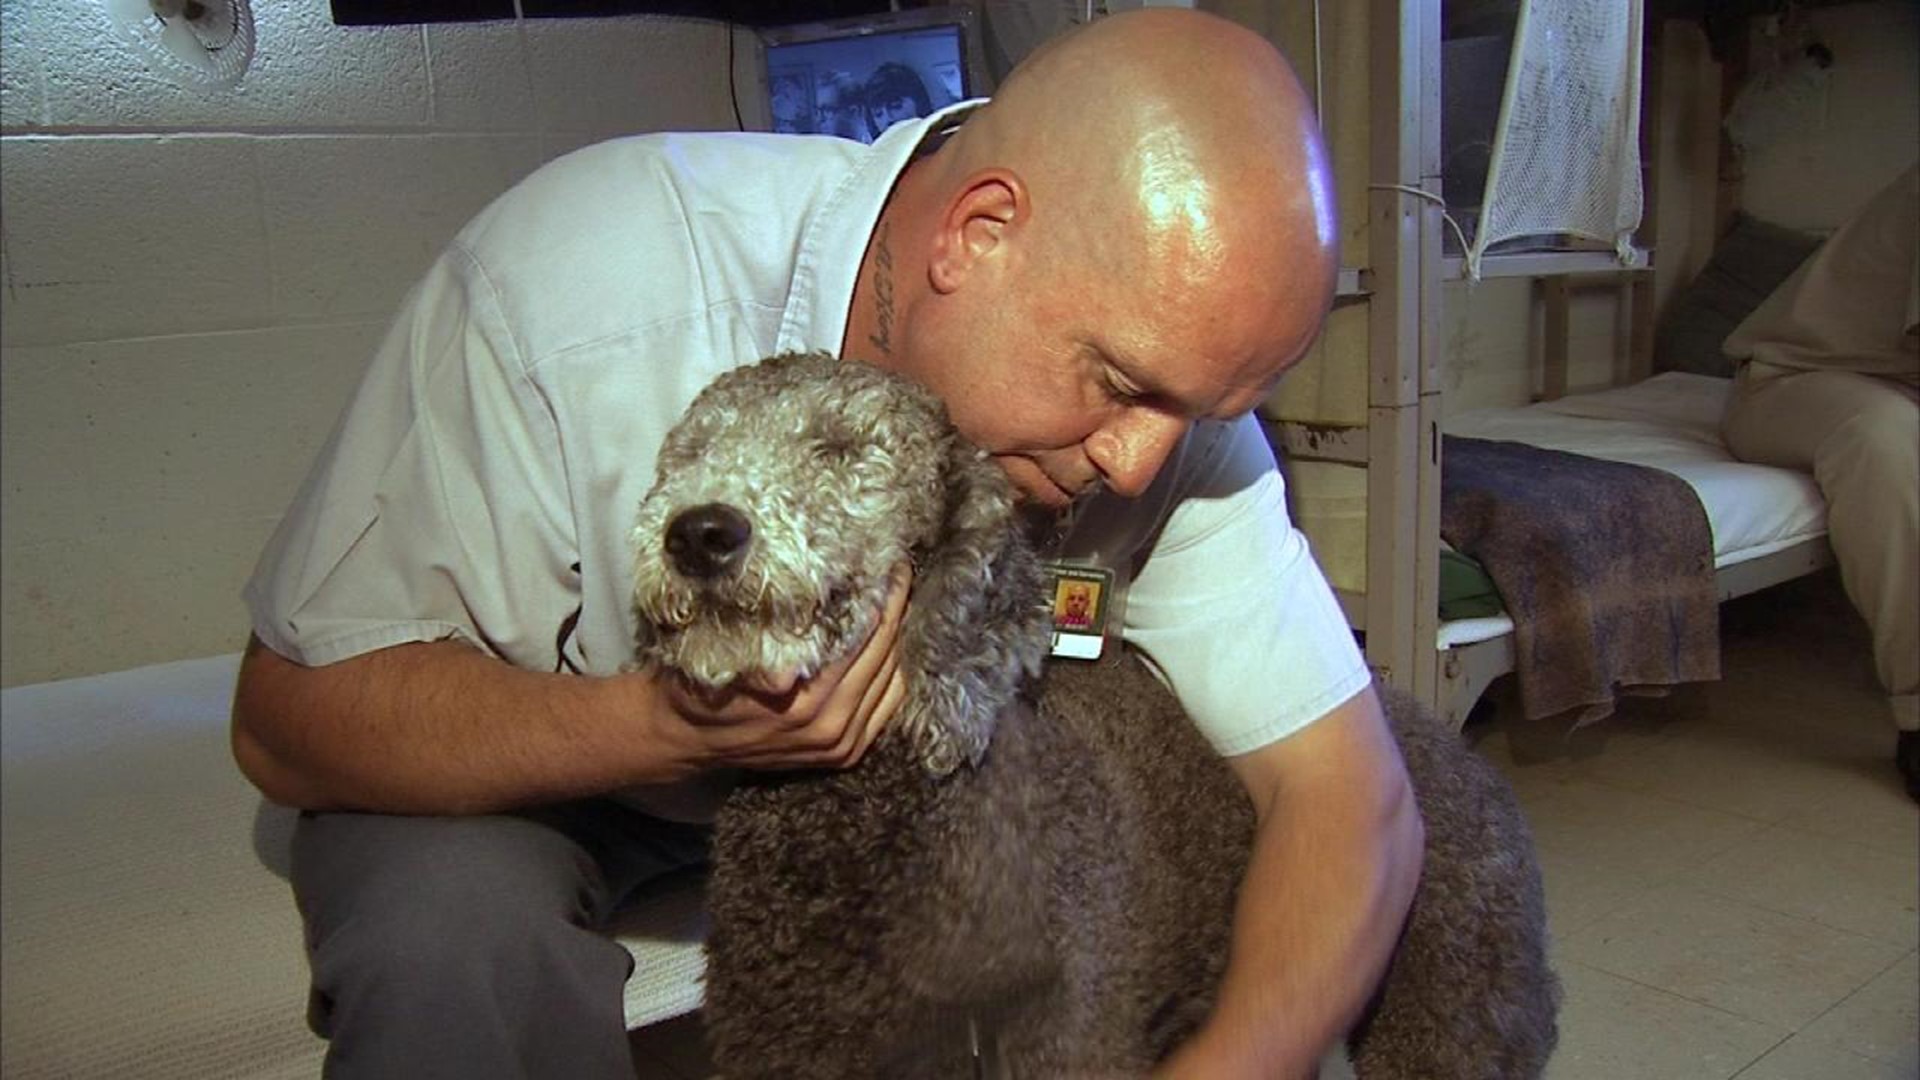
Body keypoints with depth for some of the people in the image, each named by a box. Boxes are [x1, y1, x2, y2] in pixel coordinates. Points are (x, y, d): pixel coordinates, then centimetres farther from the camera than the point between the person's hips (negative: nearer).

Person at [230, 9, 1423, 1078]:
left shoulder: (1156, 351, -23)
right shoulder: (584, 279, -34)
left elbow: (1350, 794, -22)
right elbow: (289, 714, -26)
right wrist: (669, 727, -42)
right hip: (520, 762, -1)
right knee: (452, 929, -32)